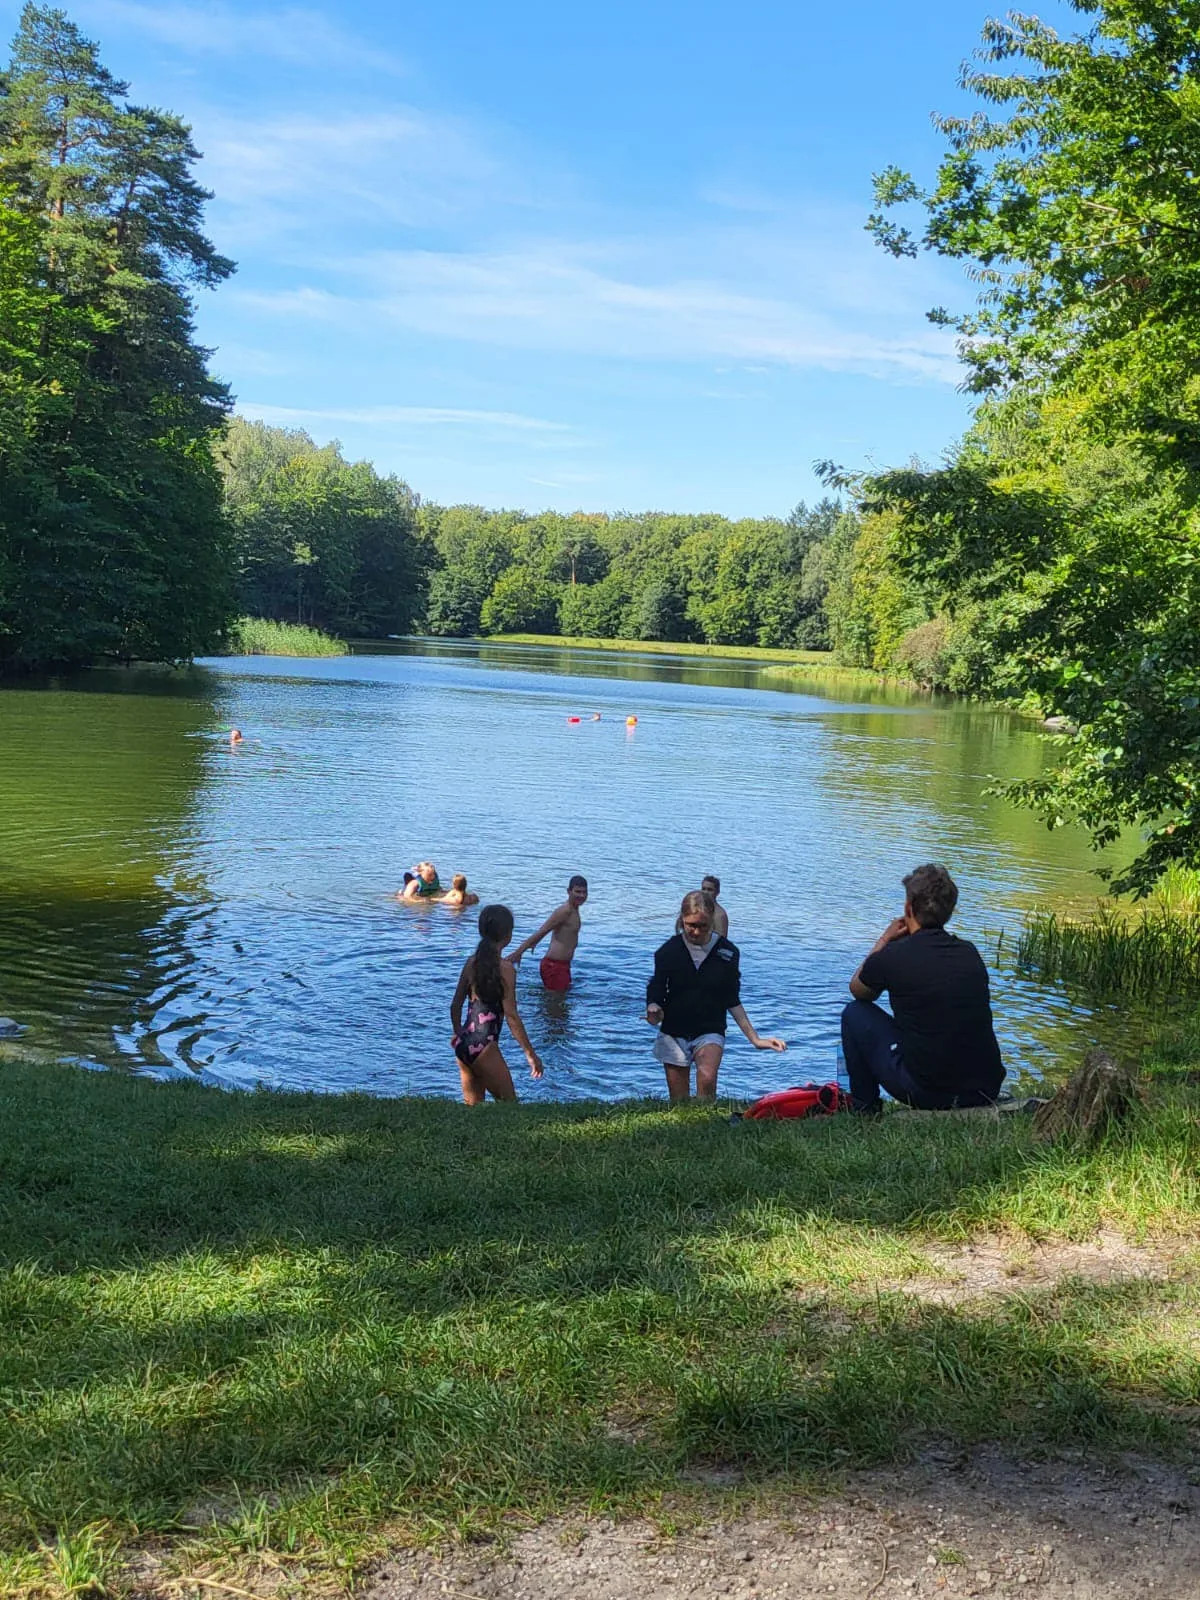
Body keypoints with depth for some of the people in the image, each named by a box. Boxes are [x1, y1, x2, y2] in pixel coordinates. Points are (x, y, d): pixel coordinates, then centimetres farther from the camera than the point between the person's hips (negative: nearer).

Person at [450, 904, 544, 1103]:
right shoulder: (504, 967, -12)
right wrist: (530, 1053, -7)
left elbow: (455, 1005, 14)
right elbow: (511, 1015, -13)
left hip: (463, 1044, 7)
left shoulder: (472, 962, 7)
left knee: (472, 1106, 17)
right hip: (484, 1046, -7)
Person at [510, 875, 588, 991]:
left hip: (563, 964, 10)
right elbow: (540, 932, -22)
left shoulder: (573, 909, 12)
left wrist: (534, 943, 39)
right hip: (554, 965, -10)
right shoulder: (565, 911, -18)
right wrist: (518, 953, -25)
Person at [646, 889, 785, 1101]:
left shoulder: (728, 952, 0)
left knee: (707, 1079, -29)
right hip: (673, 1033, 1)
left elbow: (732, 1001, 7)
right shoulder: (669, 950, -2)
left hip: (710, 1031, -1)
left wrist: (755, 1039, 5)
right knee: (679, 1101, 1)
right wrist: (653, 1008, -25)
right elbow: (655, 990, 0)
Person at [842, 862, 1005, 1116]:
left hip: (927, 1093, -5)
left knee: (855, 1014, 14)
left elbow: (858, 991, 15)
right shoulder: (970, 953, 6)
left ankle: (865, 1112, 21)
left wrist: (884, 941, 23)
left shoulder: (892, 957, -8)